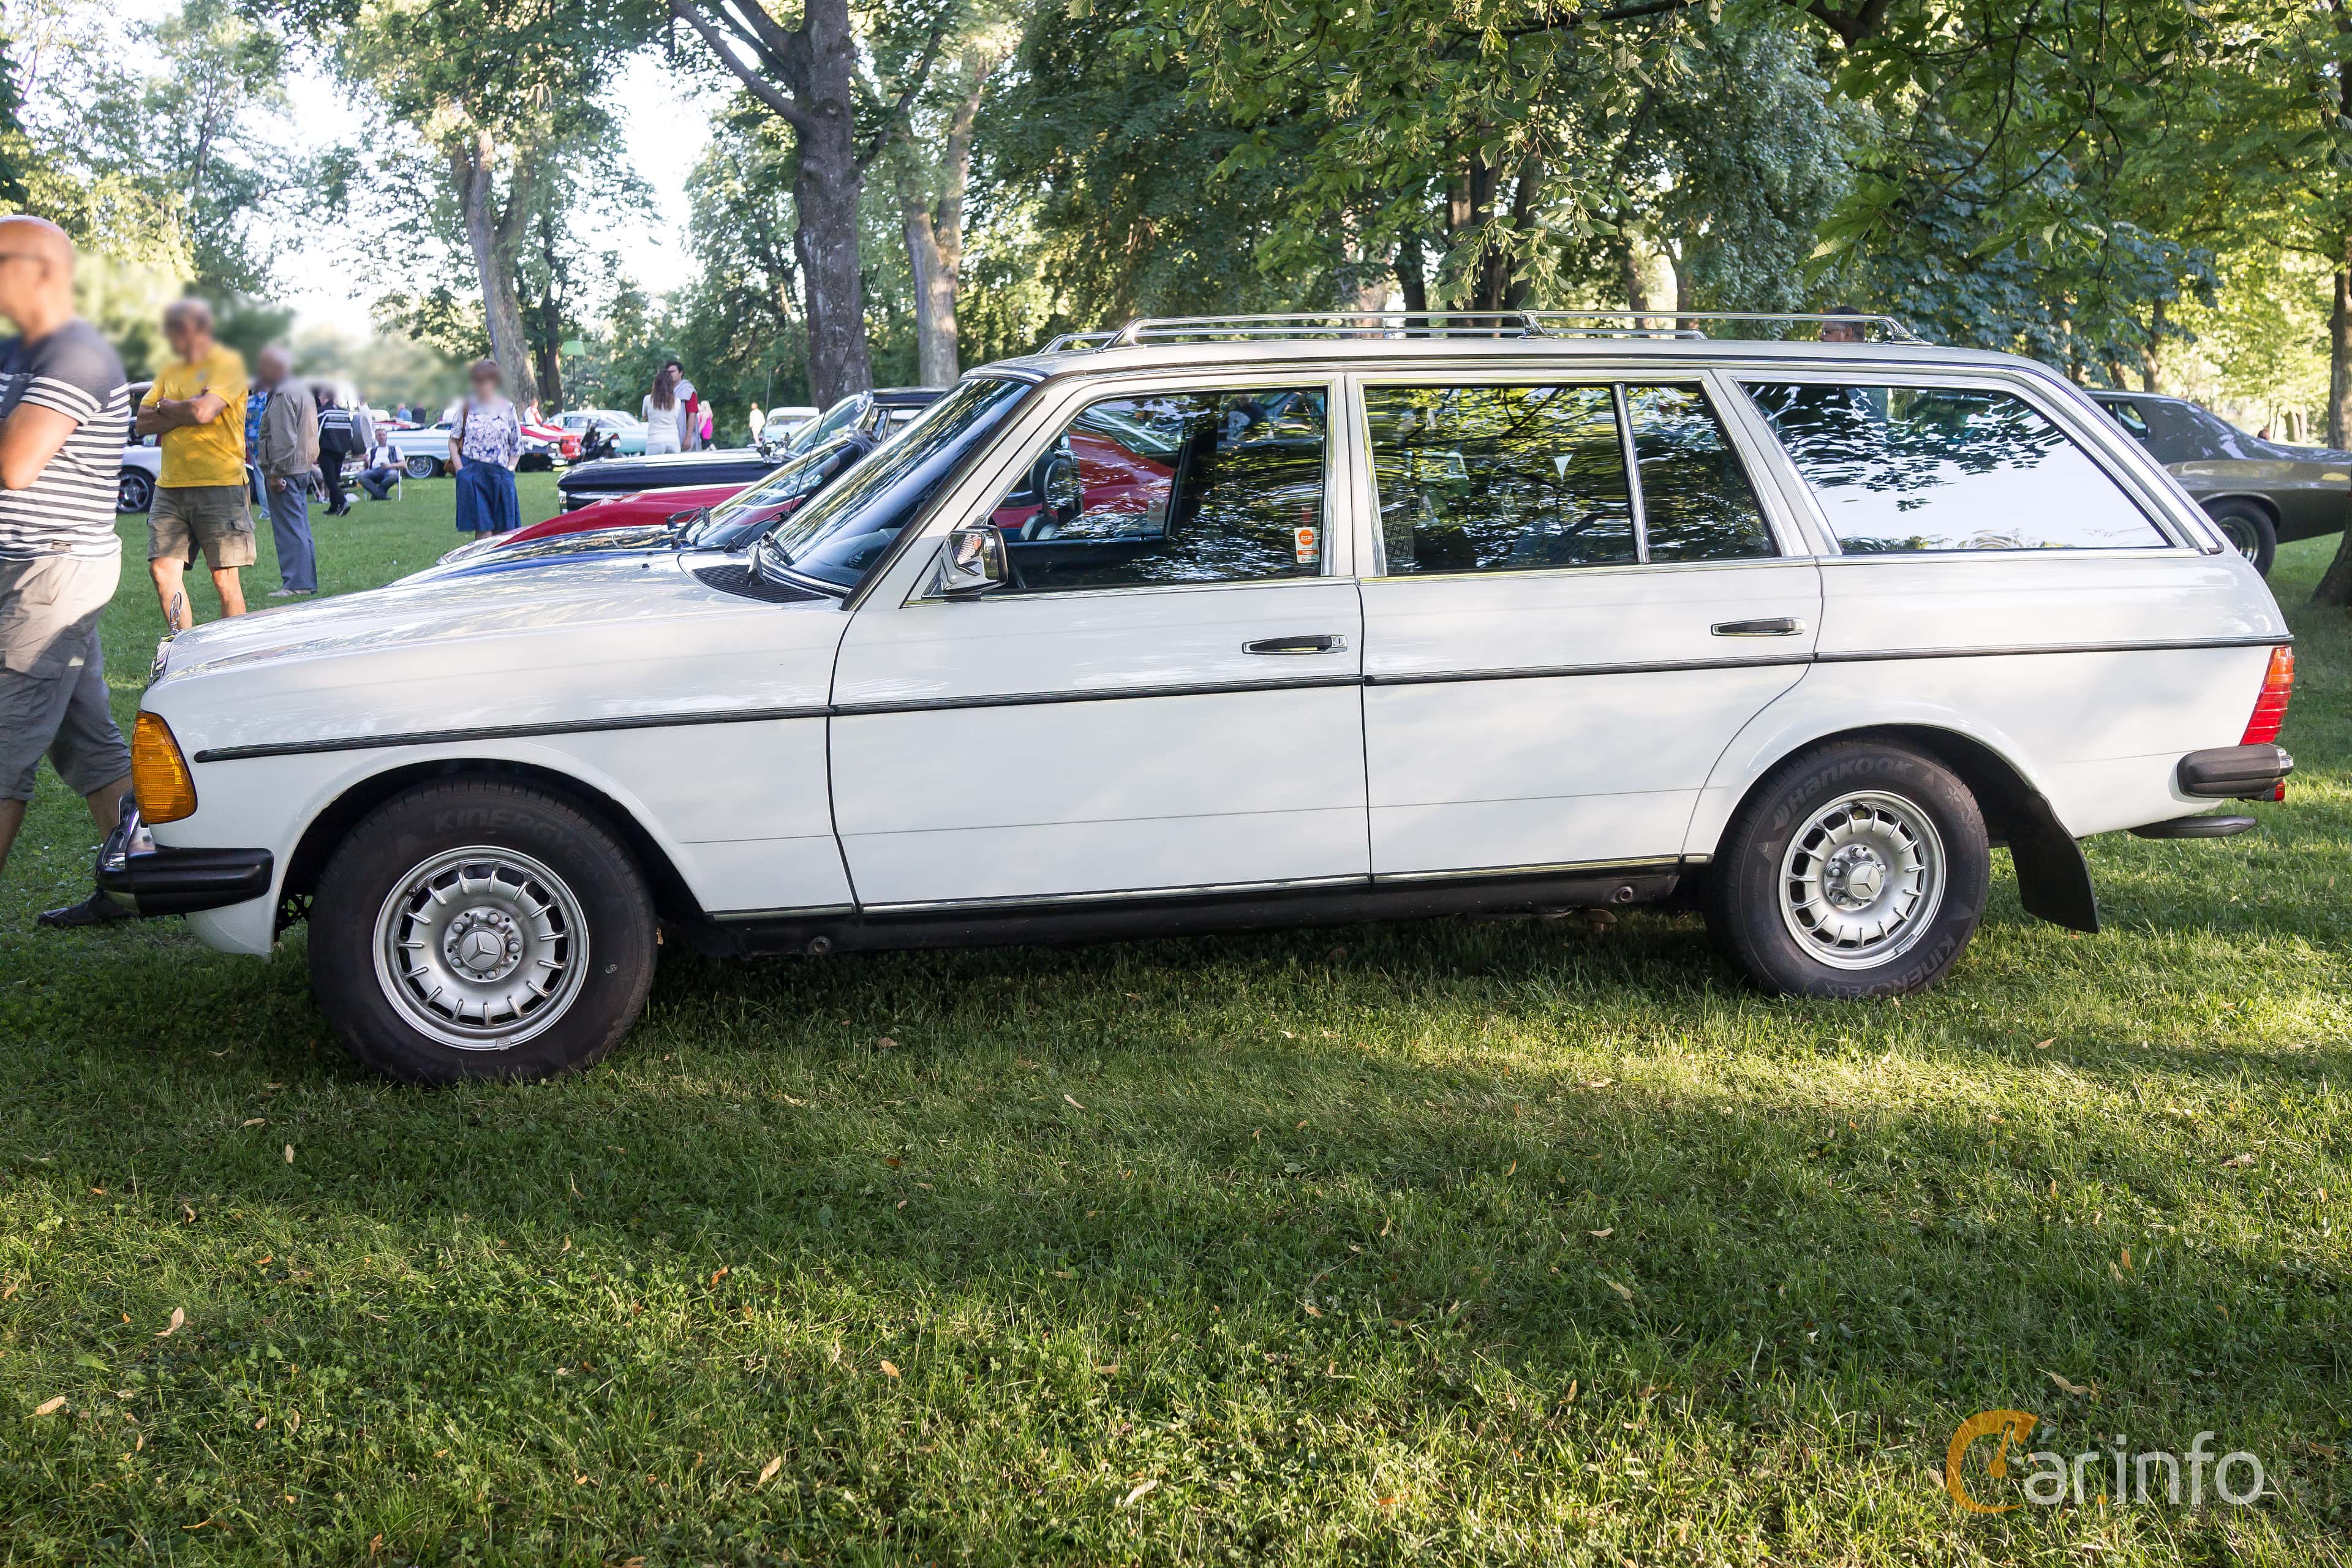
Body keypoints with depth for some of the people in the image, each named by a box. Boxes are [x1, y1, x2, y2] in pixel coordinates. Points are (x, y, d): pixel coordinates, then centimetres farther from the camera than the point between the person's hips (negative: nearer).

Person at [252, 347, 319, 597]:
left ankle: (296, 583, -11)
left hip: (286, 471, -11)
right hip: (303, 469, 11)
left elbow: (284, 439, -21)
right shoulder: (301, 390, 19)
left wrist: (277, 472, -20)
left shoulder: (283, 395, -14)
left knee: (289, 529, -10)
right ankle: (308, 581, 16)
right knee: (300, 528, 13)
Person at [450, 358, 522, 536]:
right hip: (472, 473, -1)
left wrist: (510, 469, -2)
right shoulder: (467, 407, 7)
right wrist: (459, 467, -1)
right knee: (483, 528, -6)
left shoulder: (507, 408, 6)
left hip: (500, 473, 1)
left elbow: (517, 446, 10)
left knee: (502, 531, 2)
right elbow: (453, 440, 10)